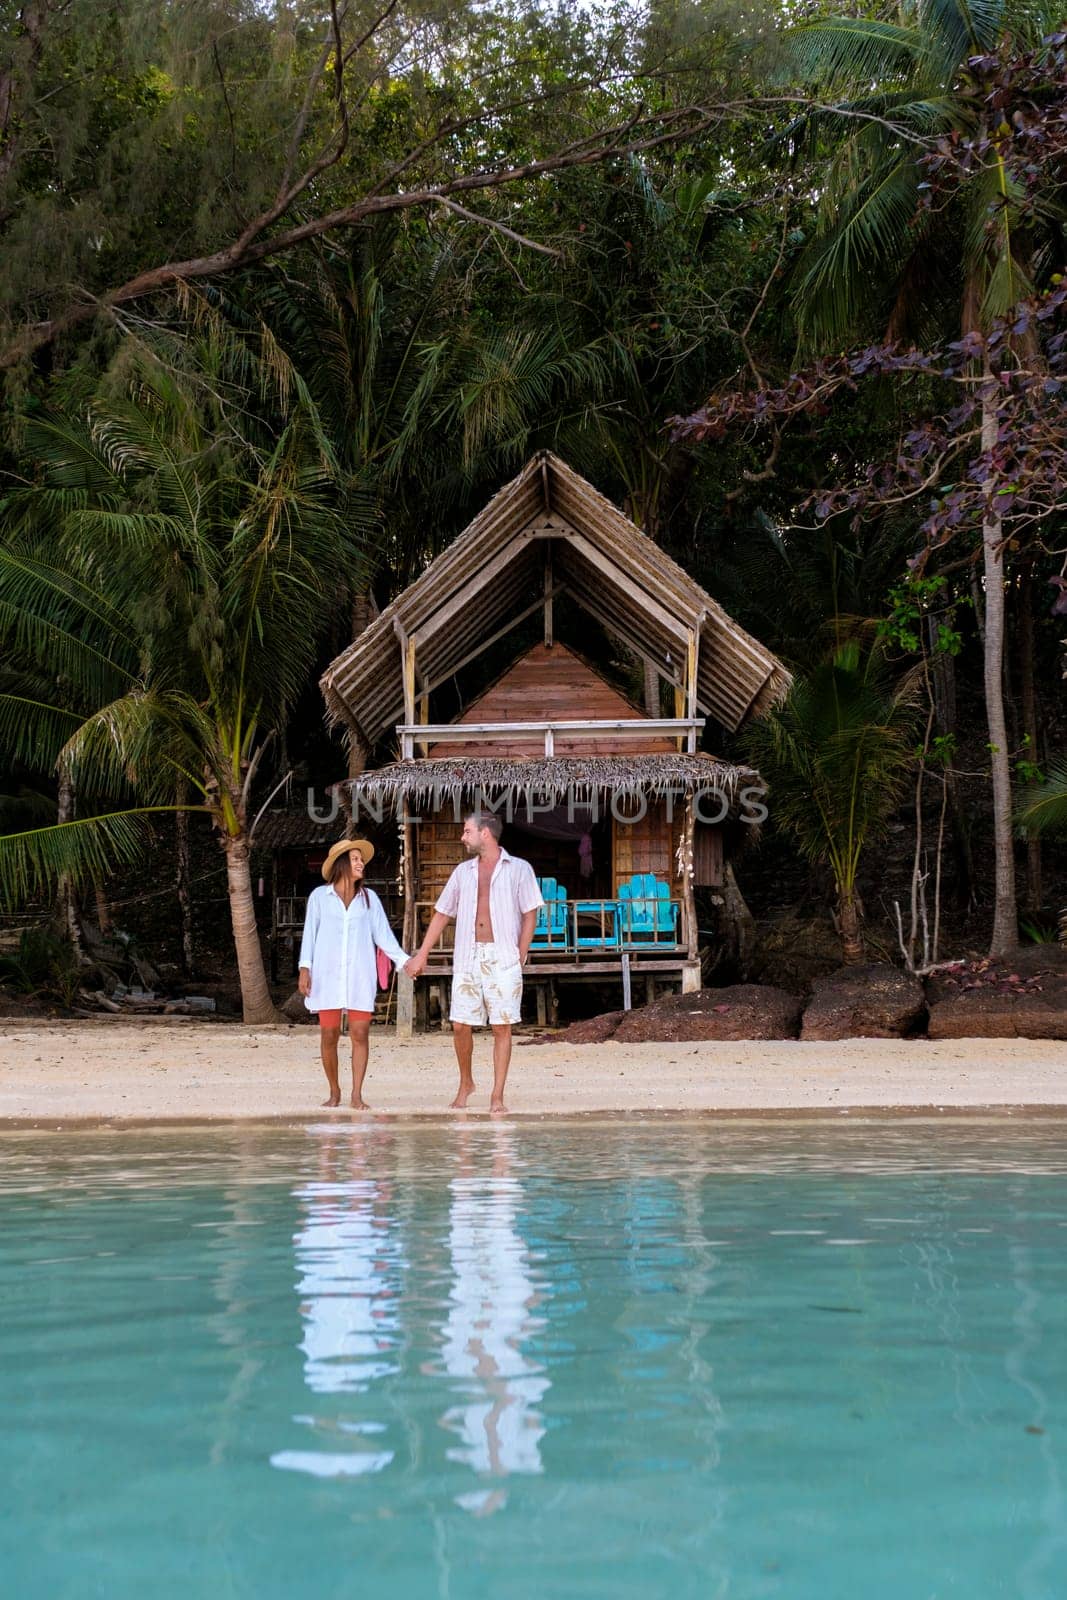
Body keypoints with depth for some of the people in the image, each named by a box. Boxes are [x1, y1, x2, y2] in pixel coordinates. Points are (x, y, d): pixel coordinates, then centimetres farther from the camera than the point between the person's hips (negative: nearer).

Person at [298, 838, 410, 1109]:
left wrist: (404, 960, -3)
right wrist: (304, 968, -3)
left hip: (360, 975, 1)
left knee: (360, 1033, -6)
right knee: (329, 1034, 0)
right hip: (327, 974, -1)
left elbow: (382, 934, 8)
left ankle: (357, 1095, -3)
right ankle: (334, 1092, 15)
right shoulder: (320, 896, 6)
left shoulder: (368, 898, 11)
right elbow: (310, 933, 6)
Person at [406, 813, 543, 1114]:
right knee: (460, 1025, 0)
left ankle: (498, 1097, 1)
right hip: (468, 958, 3)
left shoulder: (519, 869, 3)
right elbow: (442, 914, 17)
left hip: (503, 958, -3)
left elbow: (530, 916, 2)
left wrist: (520, 957, -5)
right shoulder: (463, 871, 14)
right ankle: (466, 1083, 22)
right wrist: (421, 954, 13)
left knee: (502, 1027, -4)